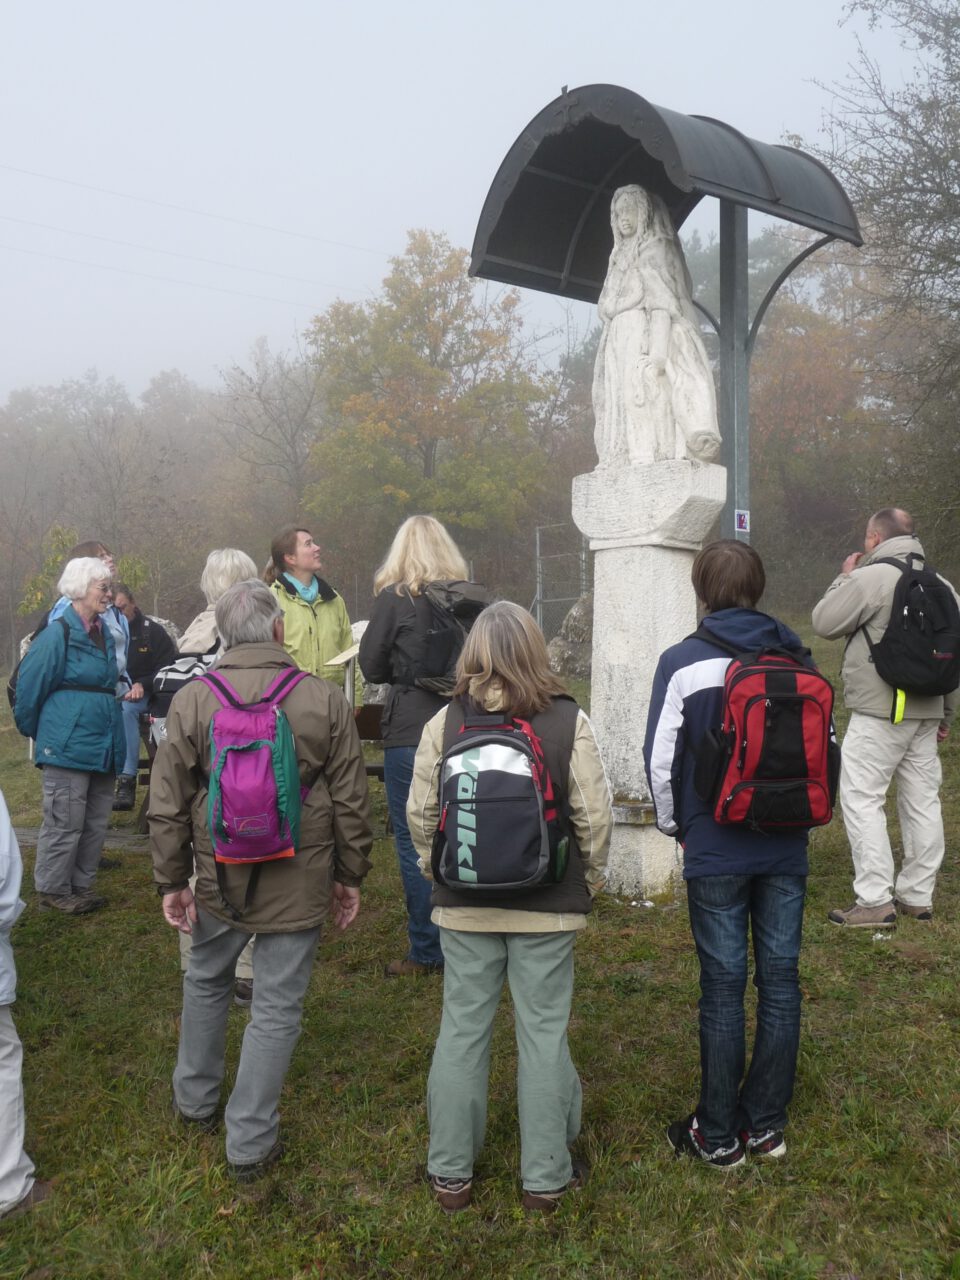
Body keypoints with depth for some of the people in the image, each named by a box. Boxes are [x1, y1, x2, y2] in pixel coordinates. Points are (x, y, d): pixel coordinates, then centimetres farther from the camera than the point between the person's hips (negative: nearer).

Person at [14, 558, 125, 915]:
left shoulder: (105, 634, 12)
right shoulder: (57, 635, -12)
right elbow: (28, 688, -8)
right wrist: (35, 732, 4)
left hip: (103, 747, 8)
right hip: (68, 748, -8)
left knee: (96, 823, 13)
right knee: (64, 824, 1)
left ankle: (81, 884, 26)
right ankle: (54, 892, 15)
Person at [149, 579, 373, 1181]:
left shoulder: (192, 700, -7)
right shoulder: (326, 701, -9)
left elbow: (168, 803, -2)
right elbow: (351, 803, -3)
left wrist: (172, 878, 9)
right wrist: (350, 875, 9)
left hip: (219, 876, 2)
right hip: (299, 882, -2)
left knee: (207, 982, 26)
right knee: (277, 1007, 10)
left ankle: (196, 1099, 44)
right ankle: (251, 1143, 20)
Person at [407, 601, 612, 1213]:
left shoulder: (444, 722, -8)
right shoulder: (569, 722, -10)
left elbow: (420, 812, -3)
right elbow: (595, 814, -8)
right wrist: (590, 881, 8)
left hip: (464, 907, 1)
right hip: (548, 908, -1)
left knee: (462, 1029, 13)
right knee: (544, 1032, 11)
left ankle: (450, 1173, 26)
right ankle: (547, 1176, 25)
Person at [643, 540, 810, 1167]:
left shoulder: (683, 662, -10)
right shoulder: (797, 654, 1)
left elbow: (661, 759, -9)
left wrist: (676, 826, 8)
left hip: (716, 851, -3)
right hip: (787, 849, 4)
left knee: (724, 986, 5)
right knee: (780, 979, 13)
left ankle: (718, 1134, 18)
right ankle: (766, 1123, 26)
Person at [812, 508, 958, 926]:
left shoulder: (869, 578, -12)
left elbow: (824, 622, -6)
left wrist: (843, 577, 8)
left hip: (878, 714, -8)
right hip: (926, 713, 8)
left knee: (861, 799, -2)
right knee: (923, 801, 12)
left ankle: (875, 901, -3)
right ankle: (918, 896, 22)